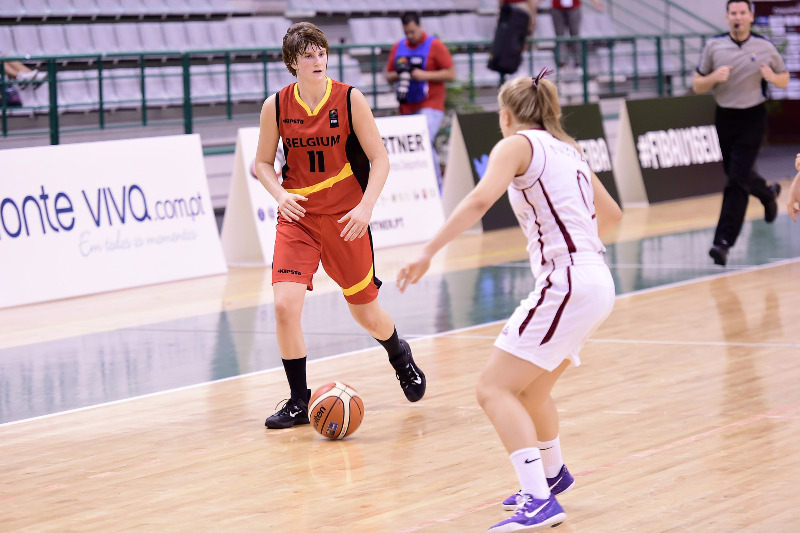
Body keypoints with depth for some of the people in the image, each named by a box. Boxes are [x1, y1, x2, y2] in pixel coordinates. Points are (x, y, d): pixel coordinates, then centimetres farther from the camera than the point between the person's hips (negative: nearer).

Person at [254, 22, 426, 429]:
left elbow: (379, 159, -5)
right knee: (285, 305, -17)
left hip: (346, 218, -1)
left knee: (365, 311, 10)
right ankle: (299, 402, -1)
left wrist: (366, 205, -19)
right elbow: (263, 163, 7)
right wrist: (280, 194, -13)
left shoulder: (349, 99, -9)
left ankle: (400, 357, 46)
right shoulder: (276, 106, -5)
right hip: (297, 217, 1)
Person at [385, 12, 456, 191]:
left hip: (430, 105, -6)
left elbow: (451, 74, -7)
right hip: (406, 107, 6)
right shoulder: (398, 47, 13)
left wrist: (425, 75, -16)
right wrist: (398, 75, -6)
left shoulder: (435, 45, -3)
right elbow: (388, 76, 17)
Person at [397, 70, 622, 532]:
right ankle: (552, 475, 49)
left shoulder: (517, 145, -2)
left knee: (495, 390, -11)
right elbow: (611, 215, 31)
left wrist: (429, 252, -22)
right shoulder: (568, 151, 21)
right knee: (529, 386, 28)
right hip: (596, 281, 9)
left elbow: (481, 200, -21)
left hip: (566, 282, -9)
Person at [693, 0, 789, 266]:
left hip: (752, 118, -3)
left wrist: (772, 77, -13)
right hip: (725, 117, 3)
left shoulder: (765, 47, -2)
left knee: (737, 180, -12)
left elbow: (784, 79, 10)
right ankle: (768, 192, 50)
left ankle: (723, 242, -13)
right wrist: (714, 77, -19)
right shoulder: (713, 45, -1)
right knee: (737, 175, 16)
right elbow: (697, 86, 3)